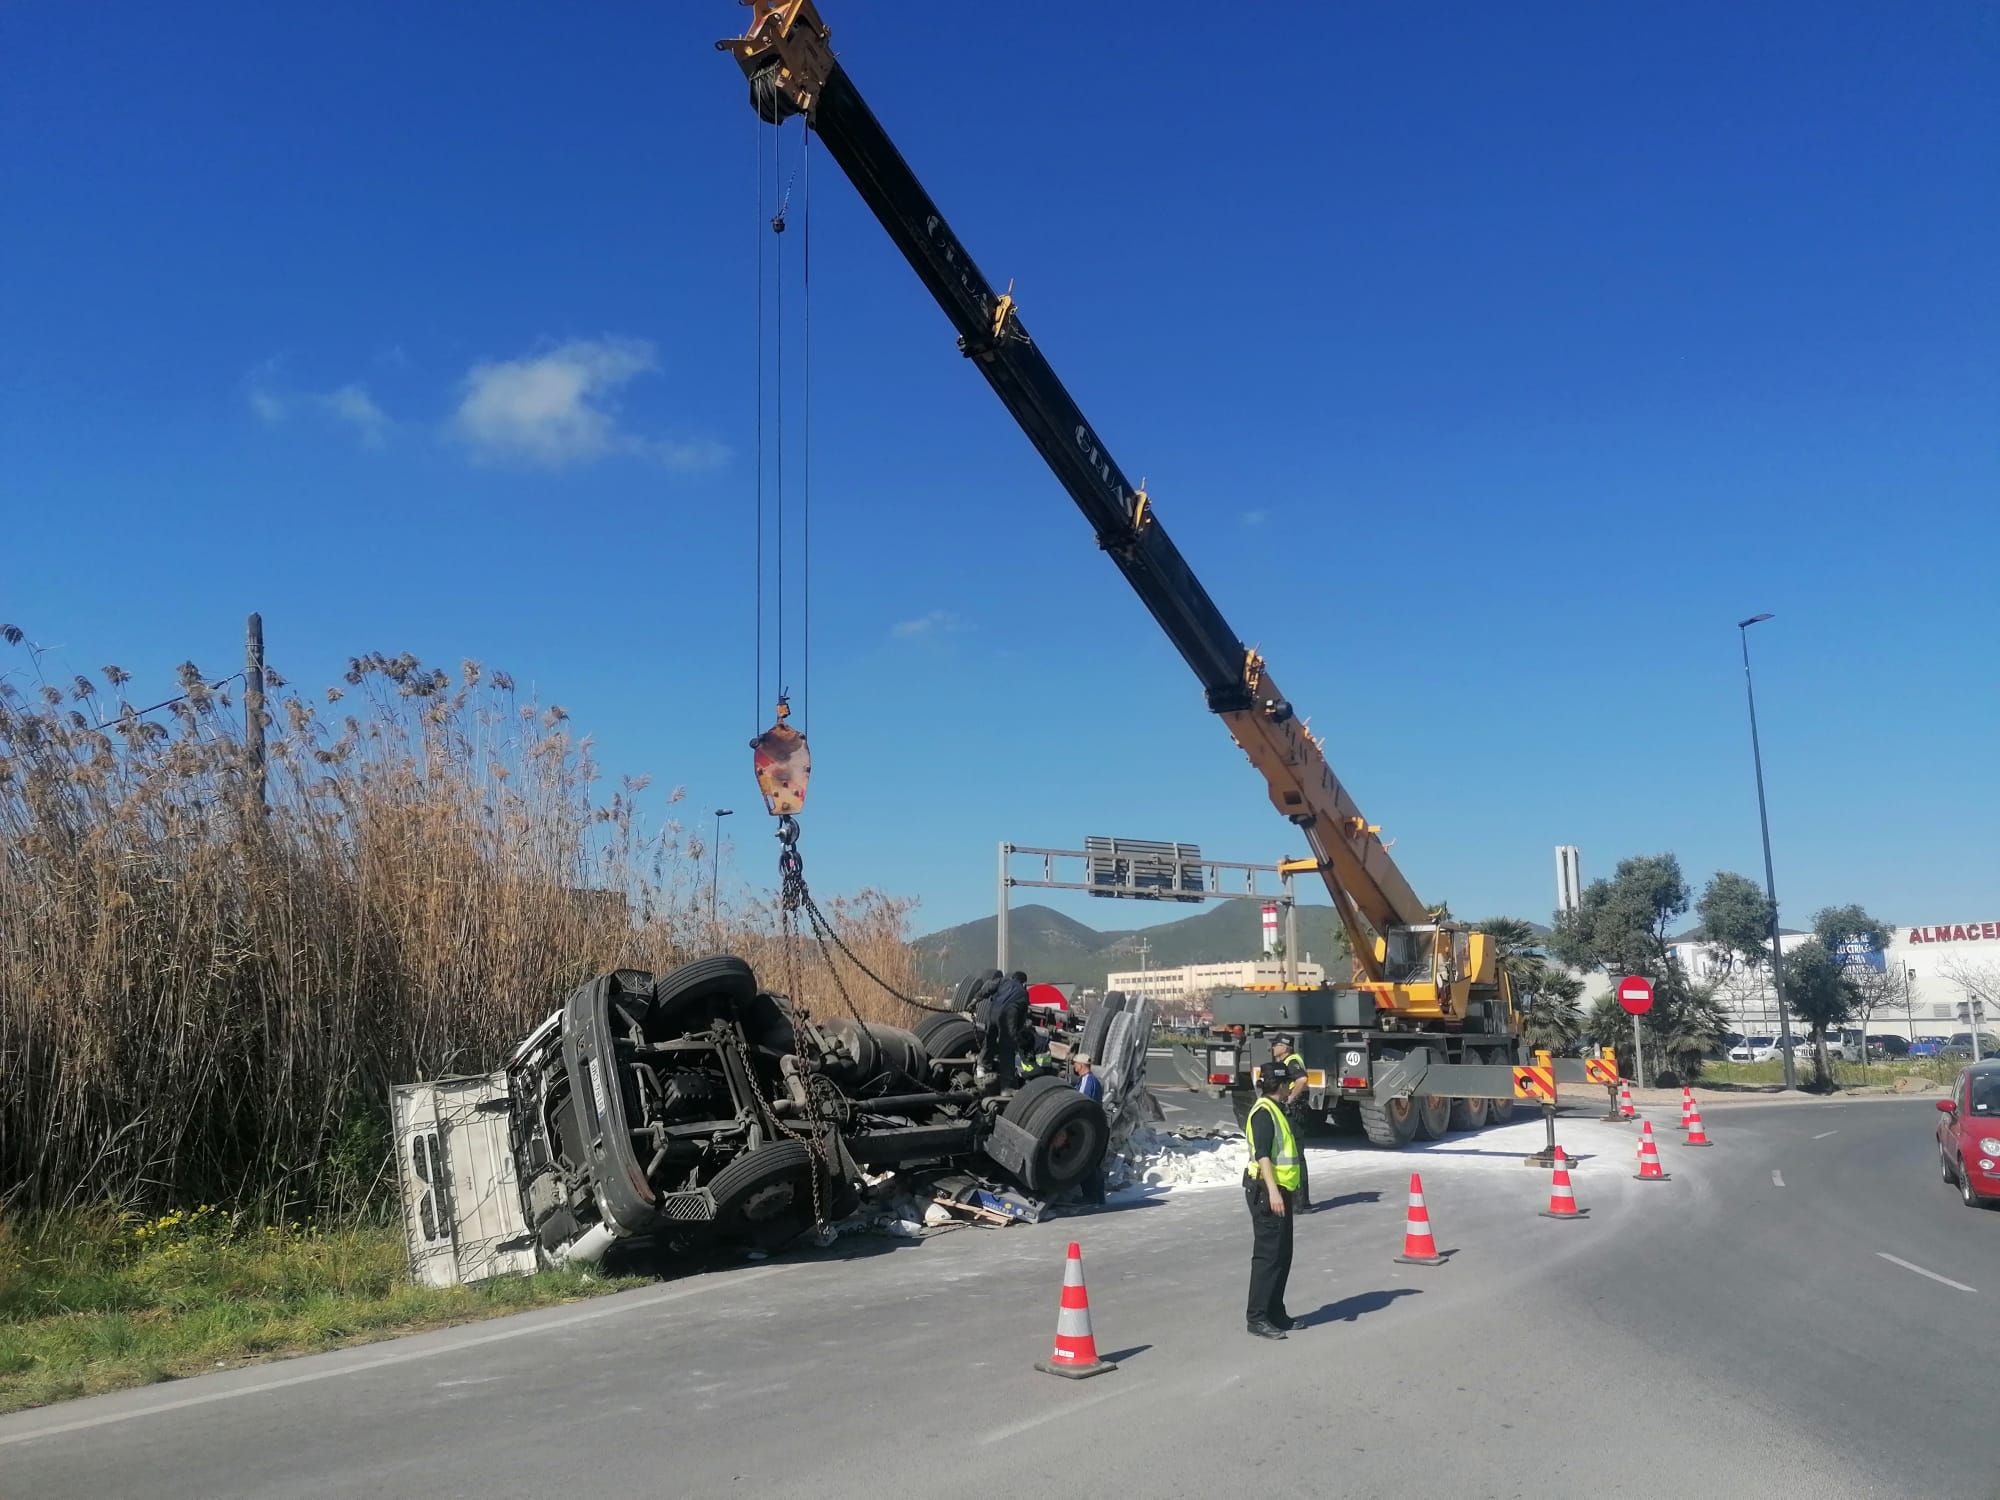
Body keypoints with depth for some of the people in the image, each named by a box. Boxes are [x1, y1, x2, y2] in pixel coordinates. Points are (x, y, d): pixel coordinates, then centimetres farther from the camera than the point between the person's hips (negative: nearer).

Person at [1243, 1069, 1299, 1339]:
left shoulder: (1274, 1110, 19)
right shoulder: (1263, 1111, -14)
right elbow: (1262, 1154, -23)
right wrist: (1272, 1190, -31)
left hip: (1280, 1190, 10)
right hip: (1266, 1191, -10)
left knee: (1283, 1255, 14)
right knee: (1268, 1254, -9)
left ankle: (1275, 1312, 22)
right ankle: (1256, 1317, -7)